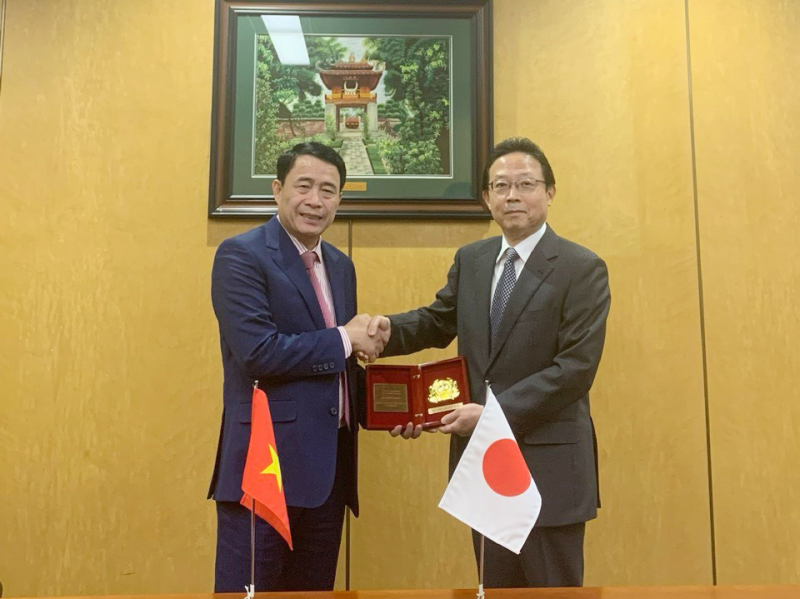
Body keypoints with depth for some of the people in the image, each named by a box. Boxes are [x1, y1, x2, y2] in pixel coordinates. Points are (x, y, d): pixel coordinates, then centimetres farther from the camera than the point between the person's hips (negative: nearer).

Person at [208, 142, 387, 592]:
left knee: (315, 590, 17)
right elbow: (258, 351, -21)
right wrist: (343, 340, -12)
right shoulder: (241, 255, -9)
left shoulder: (341, 265, 13)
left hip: (330, 465, 7)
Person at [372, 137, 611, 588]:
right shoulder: (470, 260, 8)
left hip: (548, 464, -5)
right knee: (495, 586, 18)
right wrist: (389, 329, -4)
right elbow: (438, 321, 18)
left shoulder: (583, 269, -9)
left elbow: (576, 368, -16)